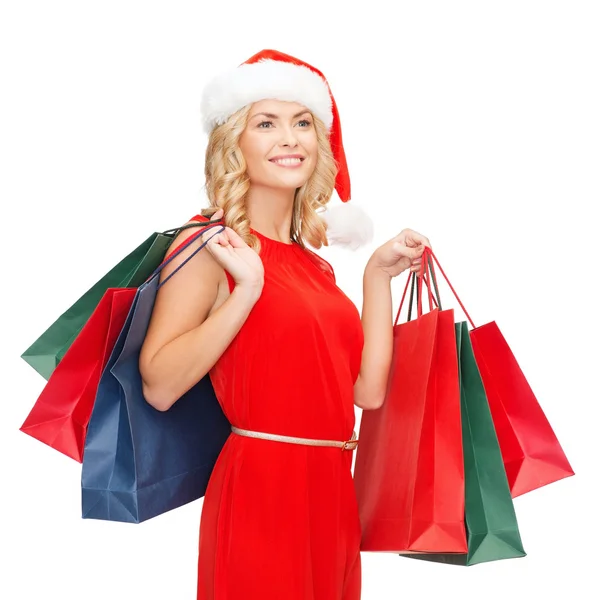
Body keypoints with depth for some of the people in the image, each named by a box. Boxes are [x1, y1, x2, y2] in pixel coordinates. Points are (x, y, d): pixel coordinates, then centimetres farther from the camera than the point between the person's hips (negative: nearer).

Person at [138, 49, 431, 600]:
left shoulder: (314, 260, 12)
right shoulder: (210, 245, -6)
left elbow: (367, 391, 4)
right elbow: (158, 386, -17)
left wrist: (378, 274, 6)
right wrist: (246, 291, -20)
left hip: (332, 492, 7)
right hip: (261, 487, -6)